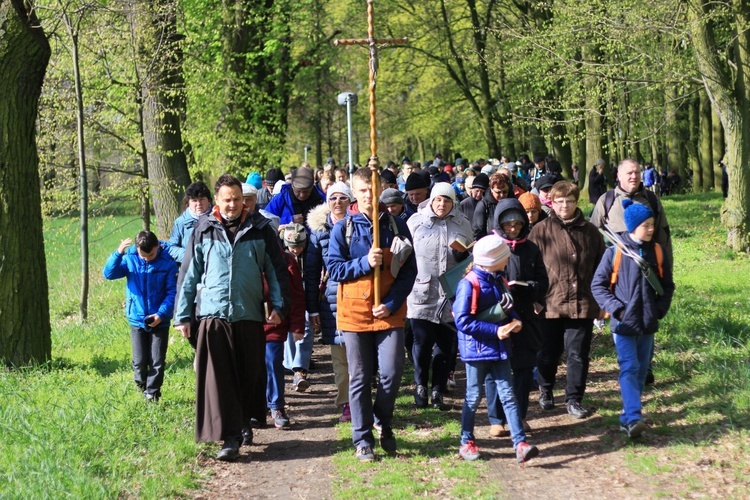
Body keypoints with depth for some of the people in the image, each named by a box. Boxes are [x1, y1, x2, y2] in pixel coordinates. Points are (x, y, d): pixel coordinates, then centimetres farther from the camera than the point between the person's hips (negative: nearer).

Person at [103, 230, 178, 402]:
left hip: (160, 320, -1)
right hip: (137, 319, 1)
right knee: (140, 361, 7)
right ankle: (141, 385, 33)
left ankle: (152, 394, 16)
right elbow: (109, 273, -16)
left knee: (157, 361, 3)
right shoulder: (130, 258, -5)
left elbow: (172, 292, -8)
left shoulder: (167, 262, -10)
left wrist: (161, 314, -18)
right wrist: (118, 253, -30)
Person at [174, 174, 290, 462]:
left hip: (250, 314, 1)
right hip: (213, 314, -1)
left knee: (250, 375, 10)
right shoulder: (204, 231, 5)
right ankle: (229, 437, -6)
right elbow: (189, 274, 9)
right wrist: (182, 316, 7)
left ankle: (245, 423, 30)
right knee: (219, 378, -7)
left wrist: (279, 306, 1)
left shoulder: (260, 229, 4)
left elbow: (277, 270, 9)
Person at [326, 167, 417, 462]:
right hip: (354, 311, 0)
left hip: (390, 312, 0)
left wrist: (391, 304, -8)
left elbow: (409, 271, 2)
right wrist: (365, 263, -17)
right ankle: (363, 440, 13)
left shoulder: (397, 227, 3)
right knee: (360, 378, 4)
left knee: (392, 372, -6)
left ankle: (383, 423, 21)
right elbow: (333, 268, -2)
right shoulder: (343, 228, 2)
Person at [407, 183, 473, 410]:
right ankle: (421, 386, 17)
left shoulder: (462, 224, 10)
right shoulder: (416, 221, 3)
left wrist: (463, 251, -3)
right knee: (422, 342, -2)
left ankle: (437, 391, 15)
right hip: (422, 294, -2)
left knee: (445, 345, 5)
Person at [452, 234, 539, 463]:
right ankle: (466, 443, 21)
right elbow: (463, 321, -20)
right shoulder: (469, 284, -16)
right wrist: (496, 330, -20)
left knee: (507, 395, 1)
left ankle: (520, 444, -4)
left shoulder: (499, 280, 8)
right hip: (477, 348, -6)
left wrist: (514, 320, -1)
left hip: (499, 348, 6)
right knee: (473, 396, 6)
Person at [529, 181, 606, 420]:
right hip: (550, 304, -1)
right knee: (549, 353, 13)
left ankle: (574, 400, 14)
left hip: (582, 304, 1)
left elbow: (601, 268, 12)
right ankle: (545, 390, 36)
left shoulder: (590, 232, 6)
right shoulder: (541, 231, -1)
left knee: (579, 355, 3)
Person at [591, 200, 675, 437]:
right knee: (629, 368, -13)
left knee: (641, 370, 9)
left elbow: (667, 284, 14)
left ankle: (627, 417, 18)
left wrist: (660, 309, 2)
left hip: (648, 323, 5)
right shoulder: (615, 252, -8)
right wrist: (616, 308, -12)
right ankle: (633, 418, -21)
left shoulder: (655, 251, 4)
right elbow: (598, 284, -4)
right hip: (624, 323, -5)